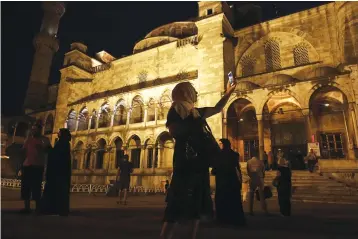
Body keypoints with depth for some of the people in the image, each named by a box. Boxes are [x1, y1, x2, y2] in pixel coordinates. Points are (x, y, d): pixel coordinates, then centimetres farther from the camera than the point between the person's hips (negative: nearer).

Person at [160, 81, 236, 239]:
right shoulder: (175, 110, -3)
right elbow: (173, 131, -17)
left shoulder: (196, 112, 19)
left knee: (197, 204, 11)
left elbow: (217, 109, 30)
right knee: (178, 205, -12)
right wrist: (195, 124, -14)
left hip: (199, 162, 8)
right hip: (185, 162, -8)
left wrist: (229, 92, 28)